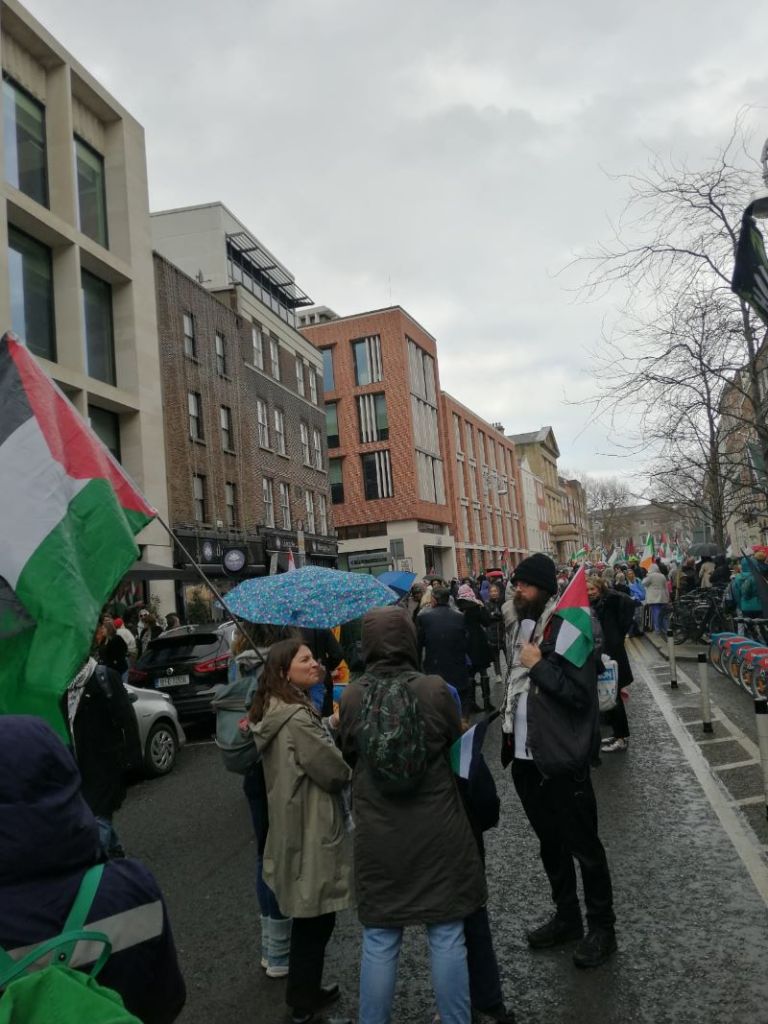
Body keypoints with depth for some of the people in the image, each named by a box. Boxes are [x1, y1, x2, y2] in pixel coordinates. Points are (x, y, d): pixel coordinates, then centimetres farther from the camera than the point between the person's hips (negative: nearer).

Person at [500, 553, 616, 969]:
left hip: (561, 756, -7)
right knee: (550, 842, 21)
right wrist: (507, 728, 12)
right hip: (526, 754, 8)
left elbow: (579, 693, -22)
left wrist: (538, 665, -19)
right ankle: (567, 918, 37)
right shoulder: (518, 623, 7)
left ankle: (602, 929, 24)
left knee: (583, 847, 8)